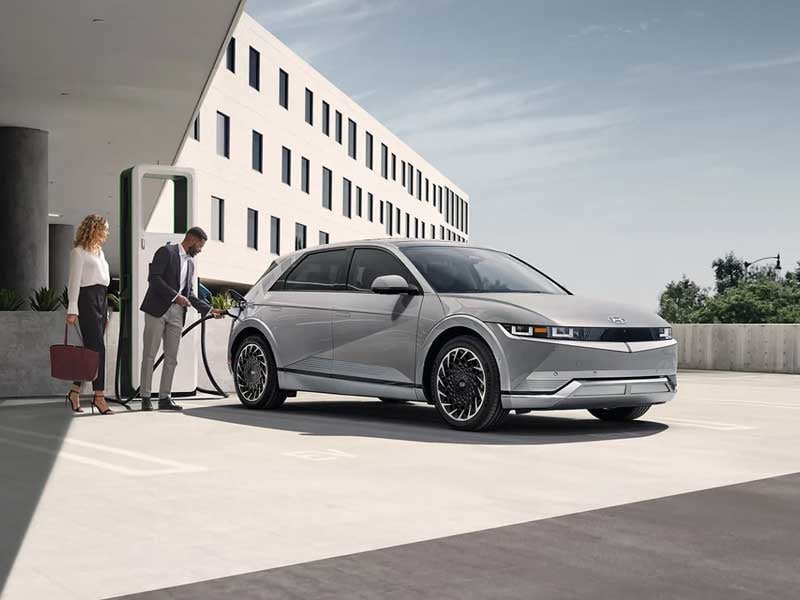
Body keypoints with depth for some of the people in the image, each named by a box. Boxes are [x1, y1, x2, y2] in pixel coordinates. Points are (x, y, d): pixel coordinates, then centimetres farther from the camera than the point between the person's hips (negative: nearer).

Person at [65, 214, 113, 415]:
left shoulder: (99, 252, 21)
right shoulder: (79, 252, -2)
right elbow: (74, 281, -8)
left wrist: (106, 311, 19)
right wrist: (72, 309, -15)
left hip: (101, 299, 8)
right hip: (87, 298, -8)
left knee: (90, 348, 6)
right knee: (97, 347, -11)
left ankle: (74, 392, 12)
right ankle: (99, 395, -10)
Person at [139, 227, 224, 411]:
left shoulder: (190, 263, 20)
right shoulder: (166, 252, -3)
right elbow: (153, 278, -14)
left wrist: (209, 309, 15)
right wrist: (175, 296, -18)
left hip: (176, 315, 7)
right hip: (157, 310, -7)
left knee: (171, 358, 5)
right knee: (149, 355, -2)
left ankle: (165, 398, 9)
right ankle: (145, 397, 0)